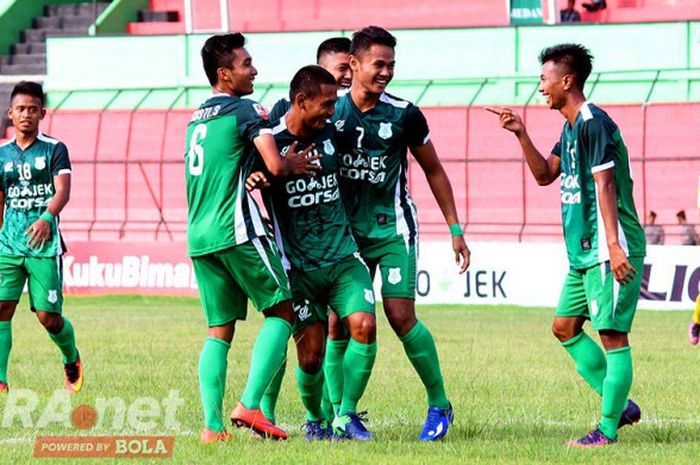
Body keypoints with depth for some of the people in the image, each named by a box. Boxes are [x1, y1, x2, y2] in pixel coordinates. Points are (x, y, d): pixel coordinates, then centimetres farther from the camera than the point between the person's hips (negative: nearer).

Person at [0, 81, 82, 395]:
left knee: (48, 316, -2)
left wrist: (47, 219, -32)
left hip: (45, 244, -3)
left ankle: (72, 360, 29)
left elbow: (63, 191, -14)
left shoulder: (54, 149, -1)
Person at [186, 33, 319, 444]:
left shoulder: (197, 118, 20)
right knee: (281, 312, 1)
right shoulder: (246, 110, -5)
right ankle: (250, 405, -12)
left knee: (219, 330, 8)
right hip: (236, 229, -7)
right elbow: (275, 165, -14)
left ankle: (212, 425, -2)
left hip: (198, 236, 7)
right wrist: (294, 163, 5)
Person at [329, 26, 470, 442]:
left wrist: (456, 229, 6)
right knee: (339, 321, -3)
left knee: (401, 315, -12)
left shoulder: (404, 115, -6)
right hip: (347, 229, 2)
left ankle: (440, 405, 3)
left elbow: (434, 170, 6)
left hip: (393, 227, -2)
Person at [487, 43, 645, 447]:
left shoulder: (594, 124, -15)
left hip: (608, 249, -11)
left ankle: (609, 429, -5)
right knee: (565, 327, 14)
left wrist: (613, 246, -26)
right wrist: (521, 134, 11)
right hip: (584, 251, 11)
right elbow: (545, 174, 23)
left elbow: (605, 186, -21)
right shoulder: (571, 127, 15)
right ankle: (620, 405, 19)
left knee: (612, 333, -7)